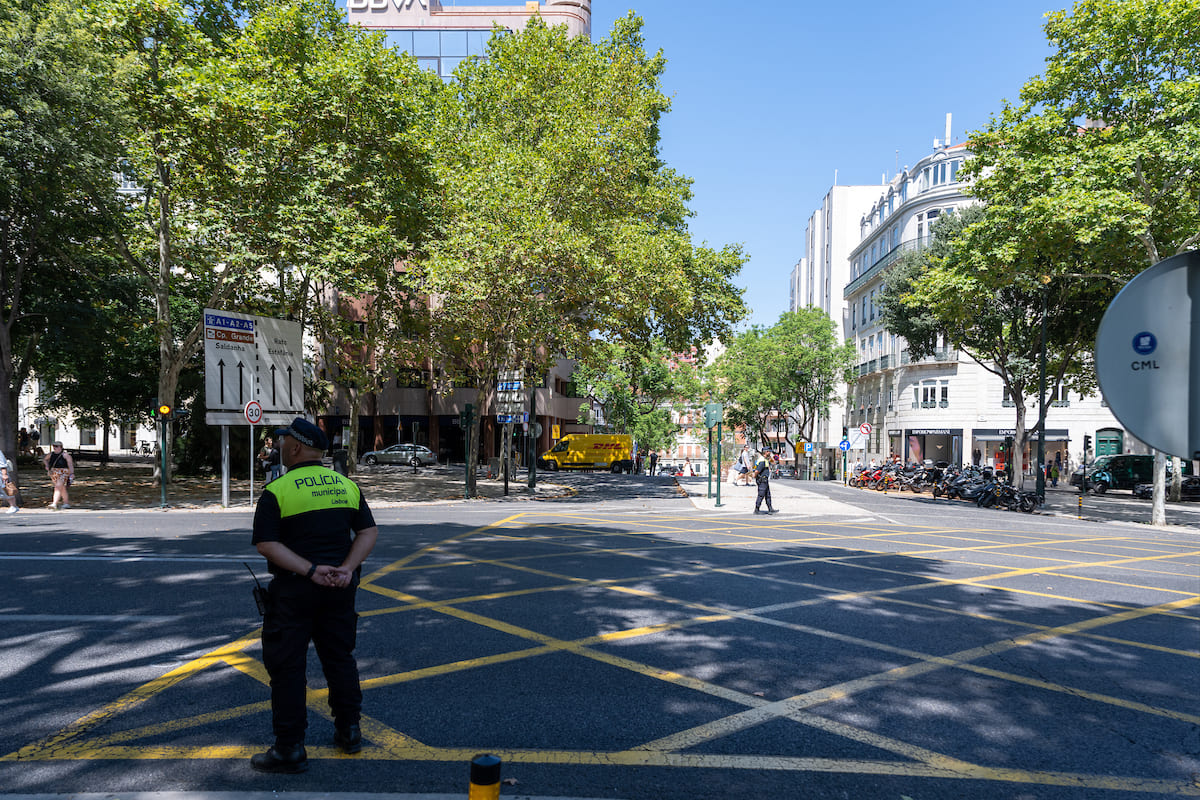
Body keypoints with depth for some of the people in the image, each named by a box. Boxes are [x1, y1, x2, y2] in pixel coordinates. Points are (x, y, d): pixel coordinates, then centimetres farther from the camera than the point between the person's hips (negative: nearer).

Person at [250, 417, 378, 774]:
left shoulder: (276, 491, -9)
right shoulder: (346, 485, 5)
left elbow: (267, 544, -16)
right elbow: (368, 531, 0)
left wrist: (311, 570, -18)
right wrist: (346, 569, -8)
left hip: (294, 590, -5)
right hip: (340, 588, 5)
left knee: (286, 666, 5)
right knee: (340, 657, 17)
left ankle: (289, 749, 11)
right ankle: (349, 731, 26)